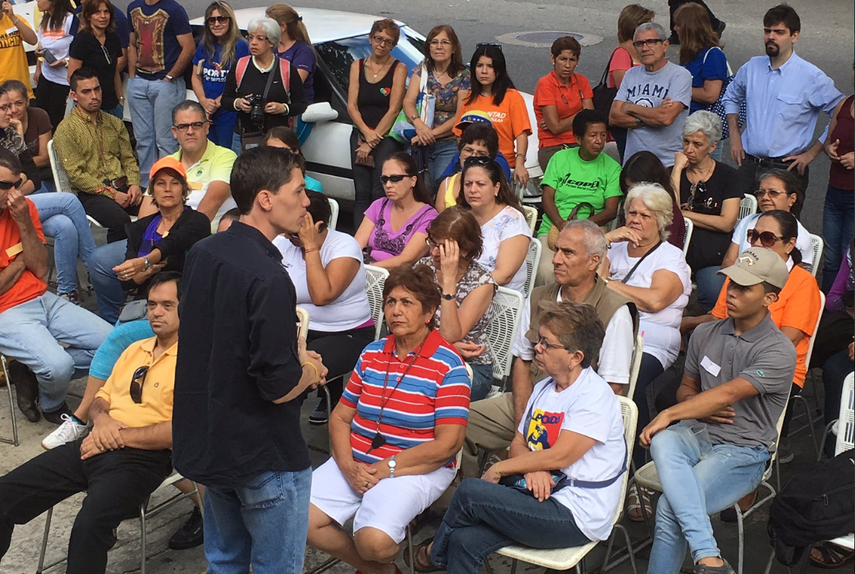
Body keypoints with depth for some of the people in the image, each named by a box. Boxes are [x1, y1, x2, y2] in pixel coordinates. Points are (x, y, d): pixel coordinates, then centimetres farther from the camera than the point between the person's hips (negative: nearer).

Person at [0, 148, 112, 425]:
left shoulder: (24, 208, 5)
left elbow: (41, 269, 0)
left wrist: (24, 223, -11)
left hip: (42, 300, 7)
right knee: (58, 366, -28)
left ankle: (35, 374, 5)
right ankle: (52, 407, 8)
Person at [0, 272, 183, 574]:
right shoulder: (135, 349, 21)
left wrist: (119, 437, -12)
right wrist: (101, 418, 1)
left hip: (142, 456, -7)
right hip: (94, 446, 8)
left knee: (90, 524, -35)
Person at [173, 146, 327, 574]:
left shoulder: (201, 254, 1)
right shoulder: (269, 279, -26)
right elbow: (280, 388, -25)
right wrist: (310, 371, -4)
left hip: (204, 439, 8)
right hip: (263, 456, -8)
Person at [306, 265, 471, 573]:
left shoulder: (447, 366, -8)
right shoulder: (371, 354, 10)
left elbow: (448, 443, -13)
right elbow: (340, 417, 11)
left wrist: (387, 468, -14)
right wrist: (347, 464, -8)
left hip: (416, 469, -5)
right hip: (355, 463, 6)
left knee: (374, 541, -29)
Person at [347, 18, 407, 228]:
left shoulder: (399, 69, -1)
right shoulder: (357, 66, 11)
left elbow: (393, 109, -7)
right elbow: (351, 106, 4)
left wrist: (373, 140, -10)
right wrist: (366, 133, -12)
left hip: (387, 138, -4)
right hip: (360, 136, 4)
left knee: (380, 194, -11)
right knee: (361, 193, 3)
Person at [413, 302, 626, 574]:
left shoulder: (595, 396, -14)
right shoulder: (543, 388, 14)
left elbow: (559, 456, -21)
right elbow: (518, 444, 12)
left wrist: (499, 469, -10)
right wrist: (532, 469, -13)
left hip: (577, 518, -8)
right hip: (542, 498, 8)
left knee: (469, 491, -18)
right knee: (465, 541, -16)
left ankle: (434, 552, 9)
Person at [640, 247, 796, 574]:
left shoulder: (779, 352, -9)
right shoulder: (705, 334, 10)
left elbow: (728, 393, -20)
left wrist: (669, 414, -23)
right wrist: (700, 409, -1)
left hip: (743, 451, -4)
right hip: (697, 435, 5)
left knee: (669, 508, -29)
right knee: (664, 443, -35)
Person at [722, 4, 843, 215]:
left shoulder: (812, 77, -7)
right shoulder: (751, 67, 6)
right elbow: (731, 97, 25)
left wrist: (812, 152, -4)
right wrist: (734, 136, 13)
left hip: (788, 169, -4)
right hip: (749, 166, 4)